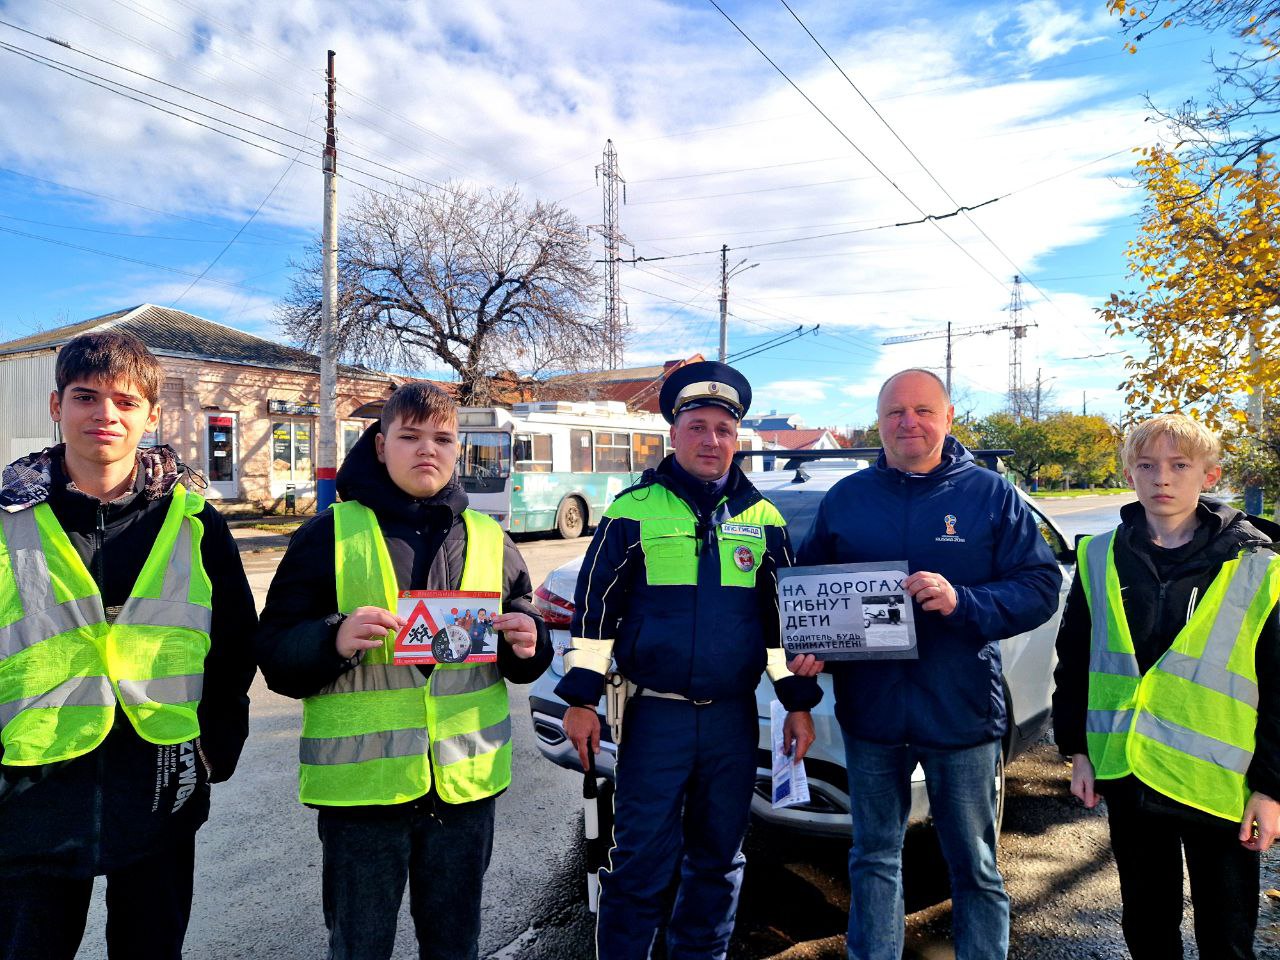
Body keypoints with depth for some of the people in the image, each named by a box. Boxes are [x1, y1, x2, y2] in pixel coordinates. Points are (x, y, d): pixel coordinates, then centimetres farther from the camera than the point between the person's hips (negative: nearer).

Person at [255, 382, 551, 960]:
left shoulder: (489, 539, 6)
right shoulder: (331, 534, -3)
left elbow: (526, 656, 12)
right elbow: (275, 653, -5)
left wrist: (528, 643, -11)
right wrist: (335, 640, -25)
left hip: (466, 778, 3)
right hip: (360, 781, -2)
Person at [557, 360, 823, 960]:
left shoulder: (764, 518, 7)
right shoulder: (634, 510, -3)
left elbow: (784, 615, 12)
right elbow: (595, 606, -1)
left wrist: (799, 701, 9)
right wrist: (581, 698, -3)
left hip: (734, 719, 3)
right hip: (655, 716, -3)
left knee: (718, 860, 16)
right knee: (640, 861, 3)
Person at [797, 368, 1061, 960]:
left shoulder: (990, 495, -1)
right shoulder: (845, 498, 5)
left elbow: (1041, 587, -7)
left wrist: (961, 601, -23)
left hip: (960, 710, -2)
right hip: (870, 709, 2)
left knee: (974, 866, 13)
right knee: (873, 858, 16)